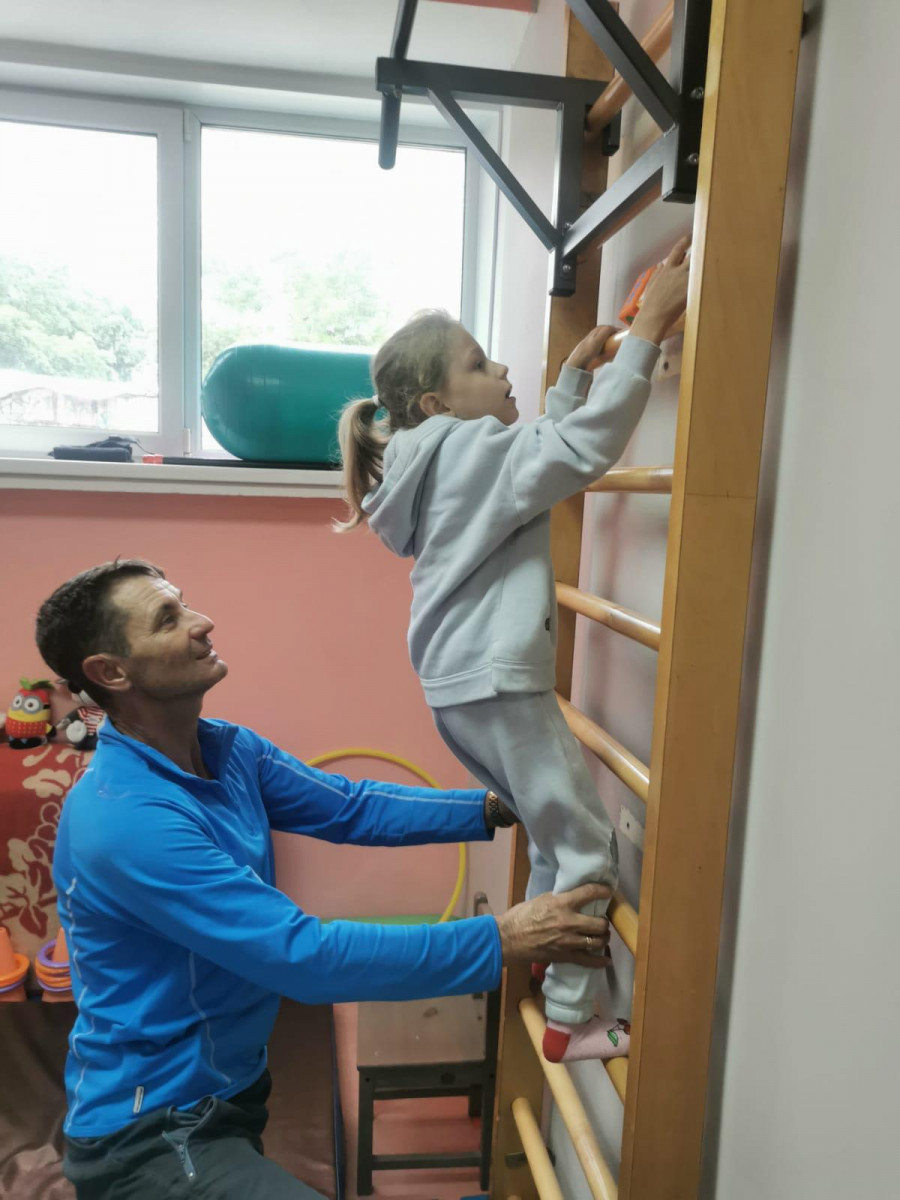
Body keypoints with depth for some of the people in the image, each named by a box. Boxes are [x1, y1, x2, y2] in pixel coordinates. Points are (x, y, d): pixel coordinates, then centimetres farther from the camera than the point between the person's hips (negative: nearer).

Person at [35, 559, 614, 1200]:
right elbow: (305, 956, -32)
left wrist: (493, 808, -13)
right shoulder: (126, 820, -30)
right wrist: (503, 941, -31)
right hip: (152, 1133, -7)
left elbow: (351, 807, 0)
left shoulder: (227, 749, -3)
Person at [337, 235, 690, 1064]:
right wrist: (648, 330, -20)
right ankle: (570, 1022, 14)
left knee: (556, 836, 22)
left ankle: (534, 972, 35)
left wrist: (578, 368, 20)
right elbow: (585, 448, -25)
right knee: (588, 848, 2)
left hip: (464, 685, 10)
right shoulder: (471, 450, -13)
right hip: (496, 684, -10)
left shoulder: (445, 460, 15)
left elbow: (545, 448, 25)